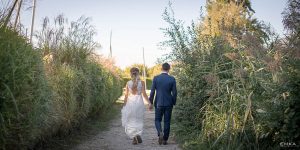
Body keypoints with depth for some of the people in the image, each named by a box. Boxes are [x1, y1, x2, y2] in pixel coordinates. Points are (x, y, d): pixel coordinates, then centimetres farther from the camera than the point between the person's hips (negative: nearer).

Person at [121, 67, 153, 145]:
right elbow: (144, 94, -8)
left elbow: (126, 95, 1)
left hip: (130, 102, 0)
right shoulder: (142, 82, -2)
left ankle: (134, 136, -5)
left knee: (131, 121, 9)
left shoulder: (128, 83, 0)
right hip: (139, 102, 0)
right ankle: (138, 135, 1)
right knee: (138, 120, 15)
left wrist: (124, 105, 8)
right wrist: (149, 103, -5)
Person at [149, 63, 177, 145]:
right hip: (168, 103, 0)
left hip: (158, 103, 0)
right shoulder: (172, 79, -5)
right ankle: (165, 139, 13)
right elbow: (174, 93, -3)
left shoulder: (156, 78, -5)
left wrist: (151, 102, 6)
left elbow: (152, 91, -4)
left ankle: (160, 133, -13)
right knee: (167, 122, 10)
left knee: (158, 120, 14)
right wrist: (174, 102, 11)